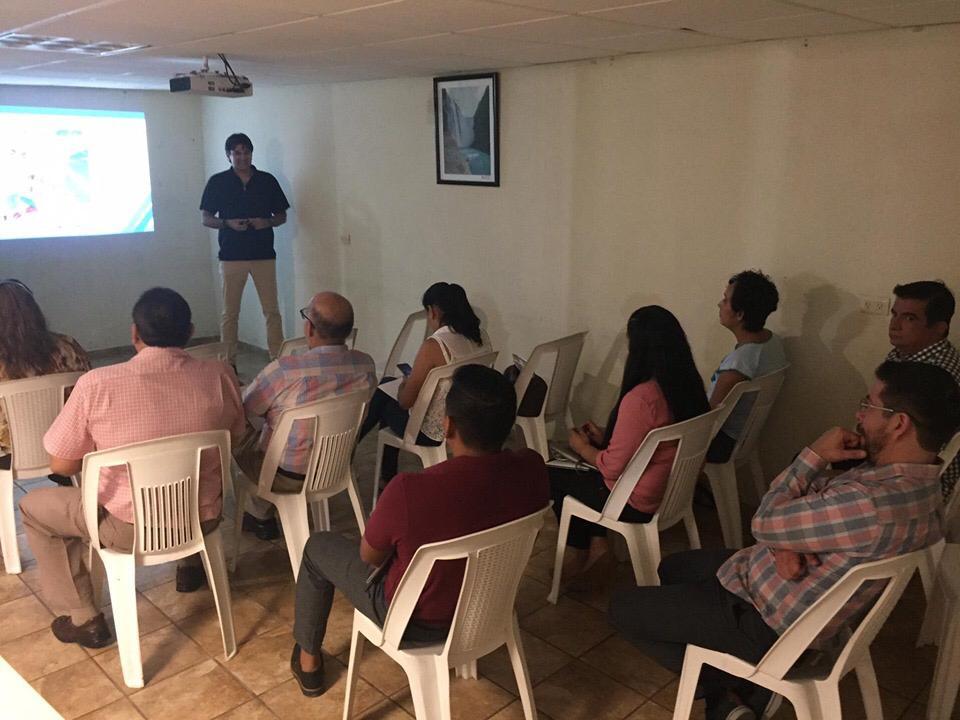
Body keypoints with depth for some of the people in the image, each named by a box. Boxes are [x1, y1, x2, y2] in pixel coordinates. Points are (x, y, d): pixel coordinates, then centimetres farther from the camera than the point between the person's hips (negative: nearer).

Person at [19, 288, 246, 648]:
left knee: (33, 506, 23)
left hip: (130, 530, -3)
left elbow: (62, 465, -7)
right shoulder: (220, 375, -12)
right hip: (203, 520, 3)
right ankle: (191, 565, 47)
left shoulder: (97, 384, -19)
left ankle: (82, 618, 24)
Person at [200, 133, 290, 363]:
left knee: (272, 311, 0)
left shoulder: (267, 180, 7)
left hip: (264, 255, 1)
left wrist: (267, 222, -10)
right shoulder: (217, 182, 4)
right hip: (231, 256, -1)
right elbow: (205, 218, 5)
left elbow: (282, 216, 11)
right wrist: (227, 223, -14)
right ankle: (229, 363, 12)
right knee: (230, 313, 4)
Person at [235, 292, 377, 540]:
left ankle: (260, 516, 35)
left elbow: (243, 408, -12)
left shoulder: (284, 370, -31)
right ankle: (261, 514, 40)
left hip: (288, 477, -5)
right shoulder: (366, 365, -15)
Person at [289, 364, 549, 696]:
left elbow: (369, 556, -15)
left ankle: (308, 662, 38)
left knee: (318, 547, 19)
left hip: (417, 620, -4)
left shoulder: (411, 490, -36)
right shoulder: (532, 468, -22)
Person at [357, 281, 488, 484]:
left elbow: (405, 401, -19)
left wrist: (405, 383, 3)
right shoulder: (479, 339, -4)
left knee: (384, 403, 20)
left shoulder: (433, 346, -26)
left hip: (432, 434, -7)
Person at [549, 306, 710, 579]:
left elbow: (613, 468, -22)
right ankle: (596, 539, 22)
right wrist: (603, 437, 9)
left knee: (551, 477, 11)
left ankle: (583, 550, 27)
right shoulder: (688, 386, -6)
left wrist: (582, 447, -4)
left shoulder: (639, 399, -31)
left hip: (636, 504, -8)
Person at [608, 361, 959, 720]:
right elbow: (812, 506, 3)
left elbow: (765, 523, -24)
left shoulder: (872, 505, -36)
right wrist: (787, 546, -17)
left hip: (769, 621, -10)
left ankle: (744, 689, 8)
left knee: (622, 608, 0)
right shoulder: (913, 480, -4)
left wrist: (814, 456, -18)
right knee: (671, 568, 25)